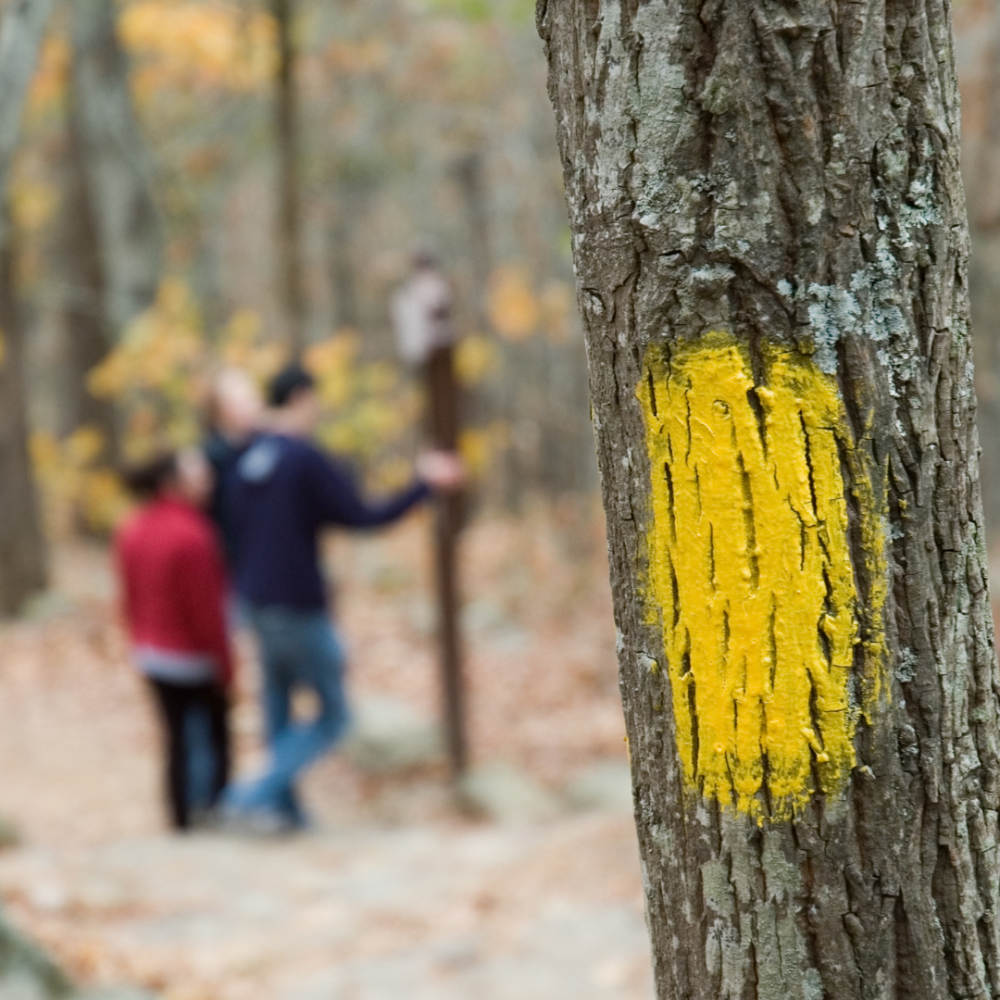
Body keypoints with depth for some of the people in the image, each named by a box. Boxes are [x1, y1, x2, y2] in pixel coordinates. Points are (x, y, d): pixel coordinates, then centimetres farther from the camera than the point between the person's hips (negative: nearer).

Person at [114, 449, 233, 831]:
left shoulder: (130, 531, 0)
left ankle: (183, 820, 22)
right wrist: (223, 663, -10)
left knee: (178, 740, 16)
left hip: (153, 654, 8)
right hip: (193, 660, -8)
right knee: (211, 740, 6)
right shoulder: (190, 536, -25)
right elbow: (204, 609, -21)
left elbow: (130, 599, 9)